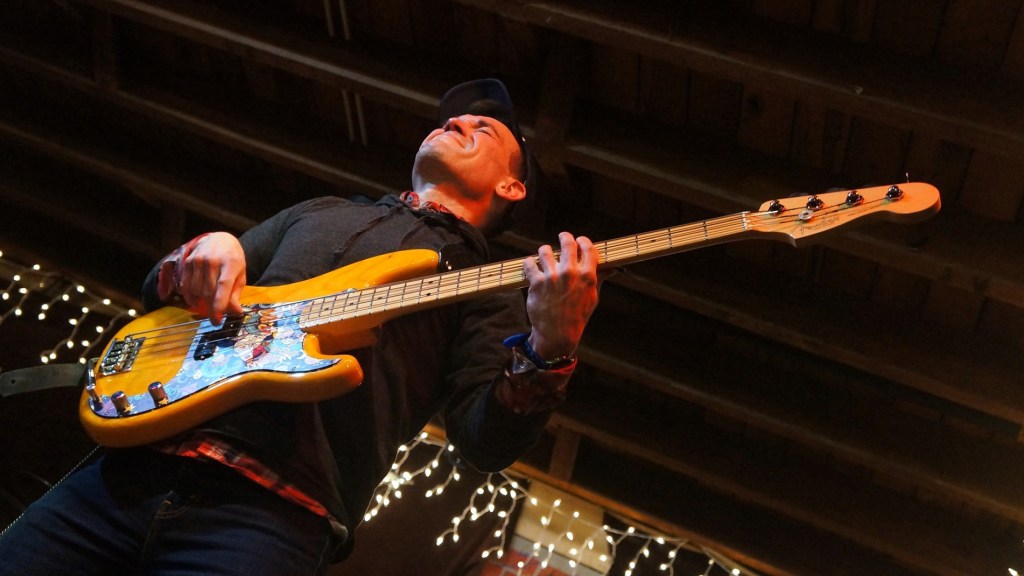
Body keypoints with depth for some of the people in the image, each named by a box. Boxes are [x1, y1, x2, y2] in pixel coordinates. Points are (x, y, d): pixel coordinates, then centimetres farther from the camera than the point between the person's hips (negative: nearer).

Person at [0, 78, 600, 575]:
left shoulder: (487, 292, 13)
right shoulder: (318, 213, 27)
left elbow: (484, 442, -1)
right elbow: (159, 293, 27)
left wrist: (550, 351, -20)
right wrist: (200, 257, 4)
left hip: (275, 510, -4)